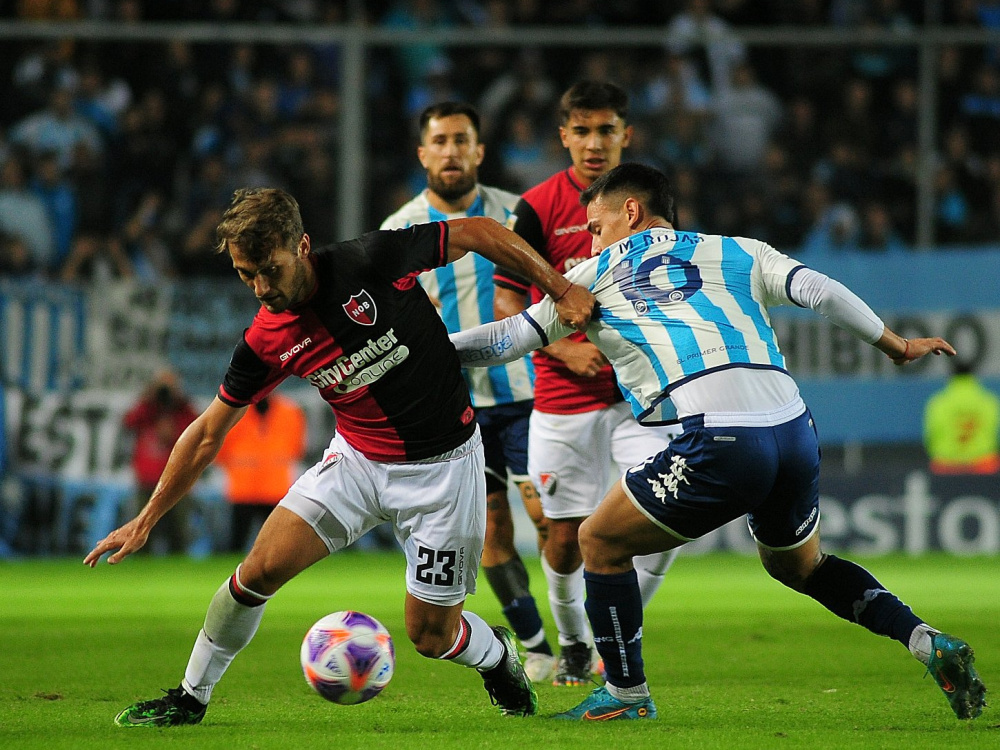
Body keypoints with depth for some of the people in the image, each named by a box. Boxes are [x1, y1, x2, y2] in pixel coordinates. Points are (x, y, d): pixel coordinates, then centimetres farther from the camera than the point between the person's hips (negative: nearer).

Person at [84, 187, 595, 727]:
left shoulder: (372, 261, -22)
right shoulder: (267, 341, -10)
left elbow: (478, 232, -11)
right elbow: (209, 432, 2)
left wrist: (561, 289, -9)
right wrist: (146, 520, 2)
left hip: (443, 464, -3)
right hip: (358, 457, 3)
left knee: (430, 634, -1)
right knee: (263, 567, -13)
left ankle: (496, 655, 35)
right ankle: (190, 699, 6)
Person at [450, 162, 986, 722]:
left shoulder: (594, 276, 16)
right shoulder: (738, 253, 22)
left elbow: (510, 340, 19)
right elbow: (822, 292, 9)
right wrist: (897, 346, 21)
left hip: (719, 442, -5)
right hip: (794, 433, 5)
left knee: (601, 541, 15)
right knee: (798, 564, 30)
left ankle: (626, 694, 17)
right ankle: (930, 643, 16)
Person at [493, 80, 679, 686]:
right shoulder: (538, 207, -6)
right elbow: (505, 303, -6)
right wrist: (564, 350, -18)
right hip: (564, 400, -2)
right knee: (567, 535, 3)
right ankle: (574, 645, 30)